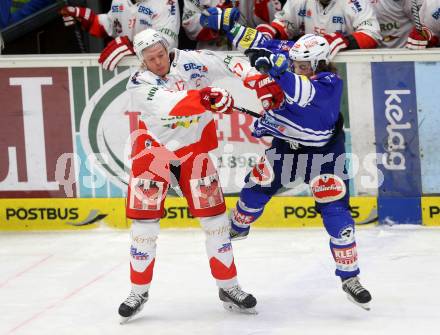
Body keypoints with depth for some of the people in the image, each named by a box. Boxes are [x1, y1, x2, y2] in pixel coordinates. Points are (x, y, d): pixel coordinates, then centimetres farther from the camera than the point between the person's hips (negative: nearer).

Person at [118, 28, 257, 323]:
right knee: (145, 216, -6)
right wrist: (203, 98, -53)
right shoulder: (139, 85, -19)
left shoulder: (192, 61, -12)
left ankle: (228, 287, 10)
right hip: (154, 150, -2)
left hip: (194, 149, 2)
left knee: (214, 213, -2)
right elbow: (169, 105, -37)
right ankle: (139, 290, 8)